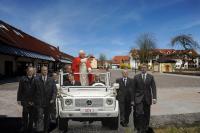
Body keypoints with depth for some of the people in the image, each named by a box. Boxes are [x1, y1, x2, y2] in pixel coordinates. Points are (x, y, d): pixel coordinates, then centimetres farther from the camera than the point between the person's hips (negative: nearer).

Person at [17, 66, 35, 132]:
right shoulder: (23, 79, -2)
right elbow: (20, 90, 0)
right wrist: (19, 99, -3)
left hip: (33, 101, 2)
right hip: (25, 101, -1)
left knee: (32, 116, 12)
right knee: (25, 115, 8)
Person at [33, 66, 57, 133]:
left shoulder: (51, 80, 4)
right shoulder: (36, 80, 1)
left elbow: (54, 90, -1)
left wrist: (53, 99, -13)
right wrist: (34, 100, 2)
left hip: (48, 102, 2)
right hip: (39, 102, -2)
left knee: (47, 117, 13)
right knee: (40, 117, -8)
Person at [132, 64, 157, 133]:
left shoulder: (151, 77, 4)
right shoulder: (136, 77, 1)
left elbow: (153, 87, 0)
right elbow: (133, 89, 2)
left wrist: (154, 98, -12)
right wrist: (133, 99, 0)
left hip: (147, 98, 2)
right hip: (139, 98, -2)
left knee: (146, 115, 9)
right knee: (139, 113, -13)